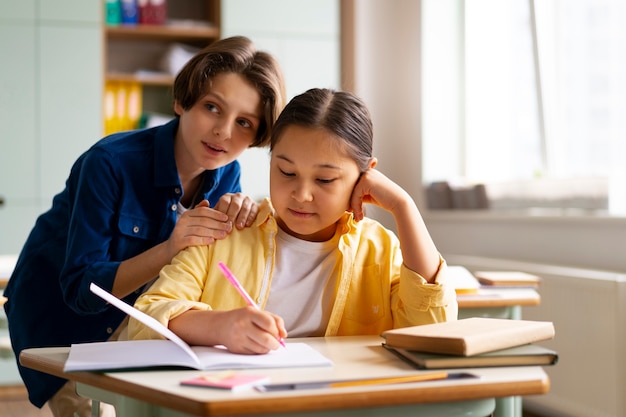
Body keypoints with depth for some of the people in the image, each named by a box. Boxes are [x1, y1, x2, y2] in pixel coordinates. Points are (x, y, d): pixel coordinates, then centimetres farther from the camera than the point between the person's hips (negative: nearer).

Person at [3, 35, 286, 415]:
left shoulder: (227, 174, -11)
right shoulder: (110, 164, -27)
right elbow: (80, 289, -28)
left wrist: (234, 223, -28)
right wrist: (169, 249, -41)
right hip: (62, 322, -5)